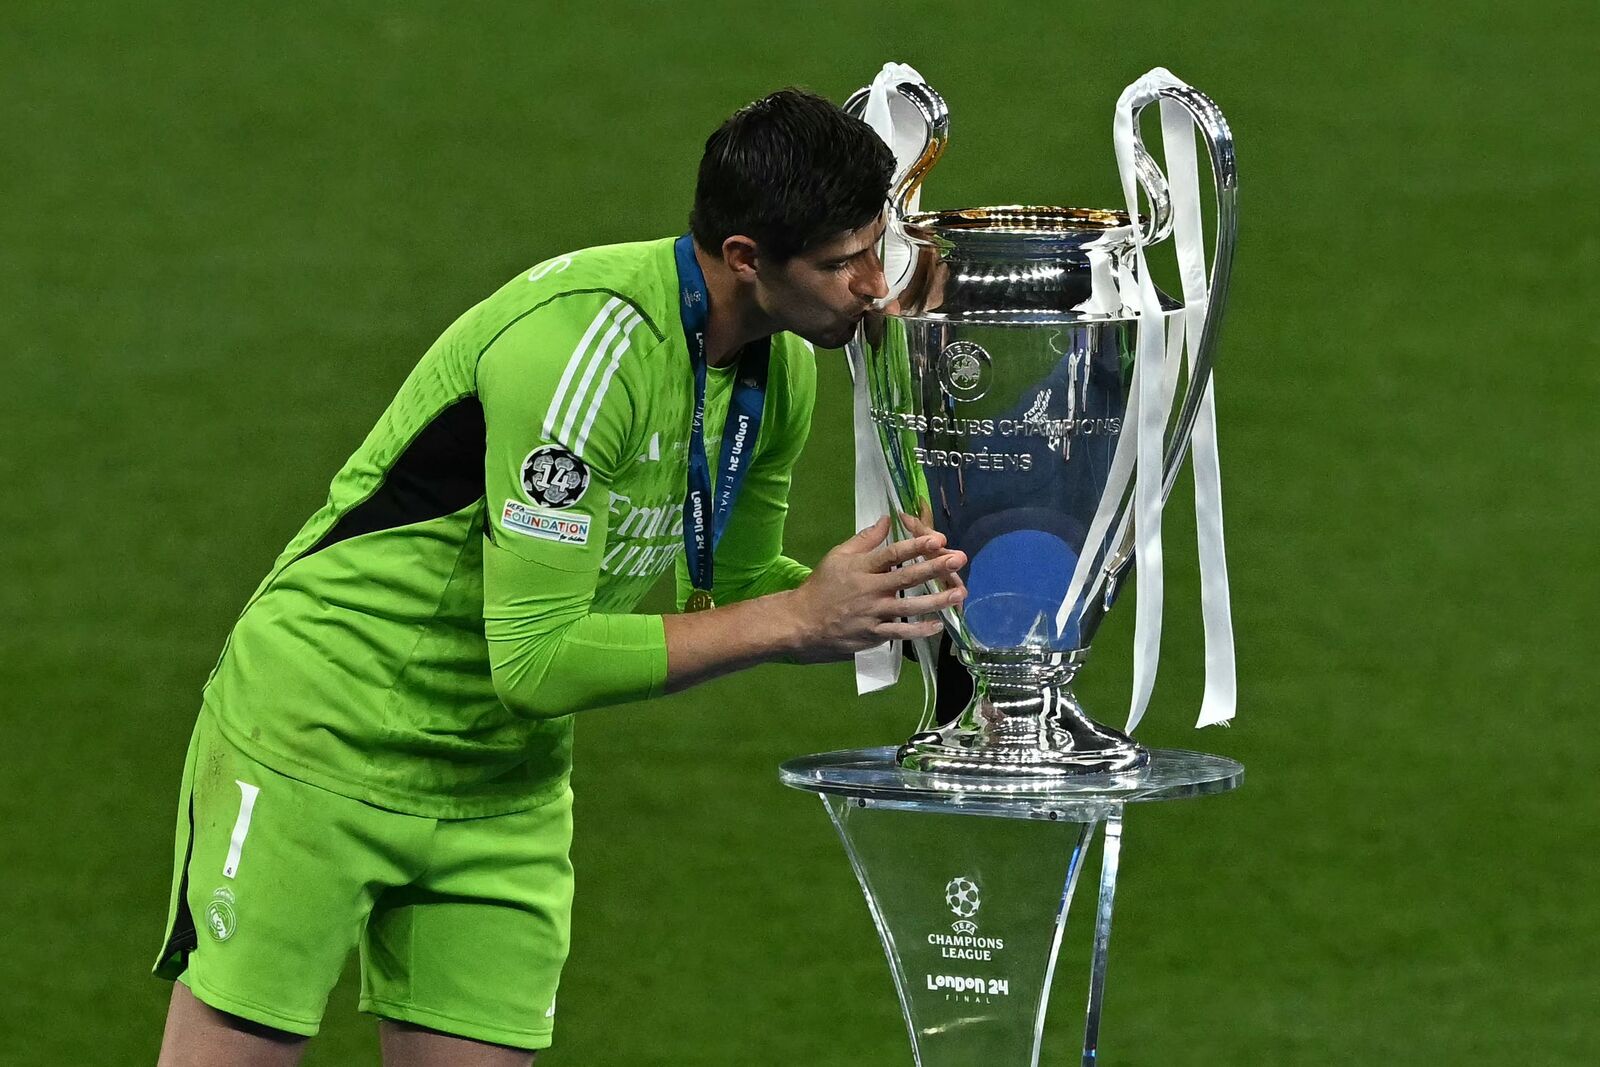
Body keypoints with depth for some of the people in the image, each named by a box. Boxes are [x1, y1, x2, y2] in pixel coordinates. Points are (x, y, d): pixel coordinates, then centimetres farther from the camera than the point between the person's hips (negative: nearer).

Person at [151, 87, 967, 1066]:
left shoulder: (783, 363, -2)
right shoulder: (583, 342, -28)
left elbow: (728, 591, 12)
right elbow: (537, 661, -29)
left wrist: (889, 597, -8)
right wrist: (798, 618, -26)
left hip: (505, 787, 7)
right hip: (319, 746, -7)